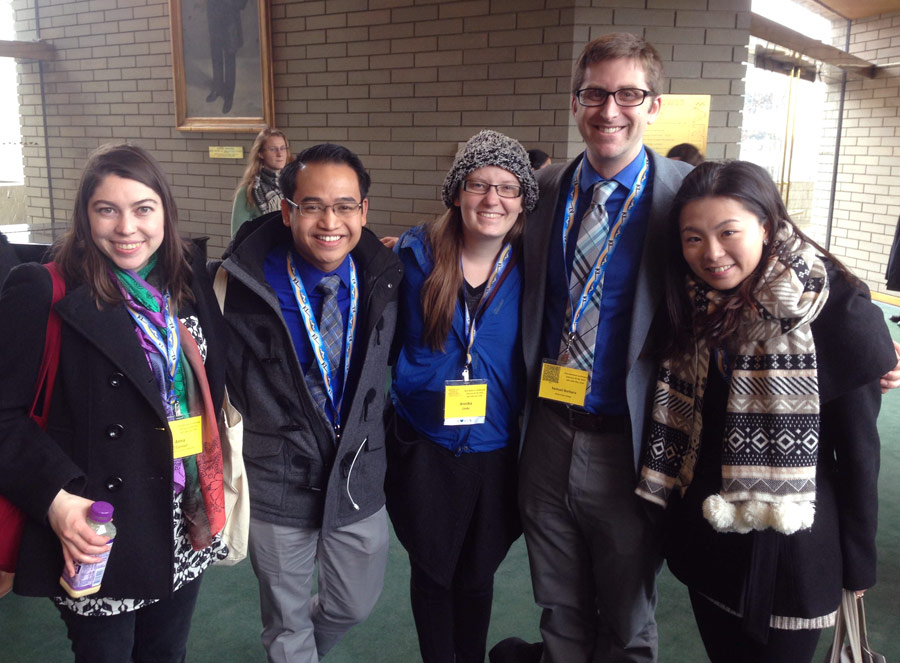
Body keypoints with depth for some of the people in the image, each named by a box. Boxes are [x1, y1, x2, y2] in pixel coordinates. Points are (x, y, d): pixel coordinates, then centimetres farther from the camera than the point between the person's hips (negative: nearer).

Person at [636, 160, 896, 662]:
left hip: (788, 549, -5)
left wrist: (858, 565, -5)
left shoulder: (836, 309, -16)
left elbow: (859, 449, -11)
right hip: (703, 537, 5)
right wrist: (677, 516, 6)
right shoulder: (693, 307, 0)